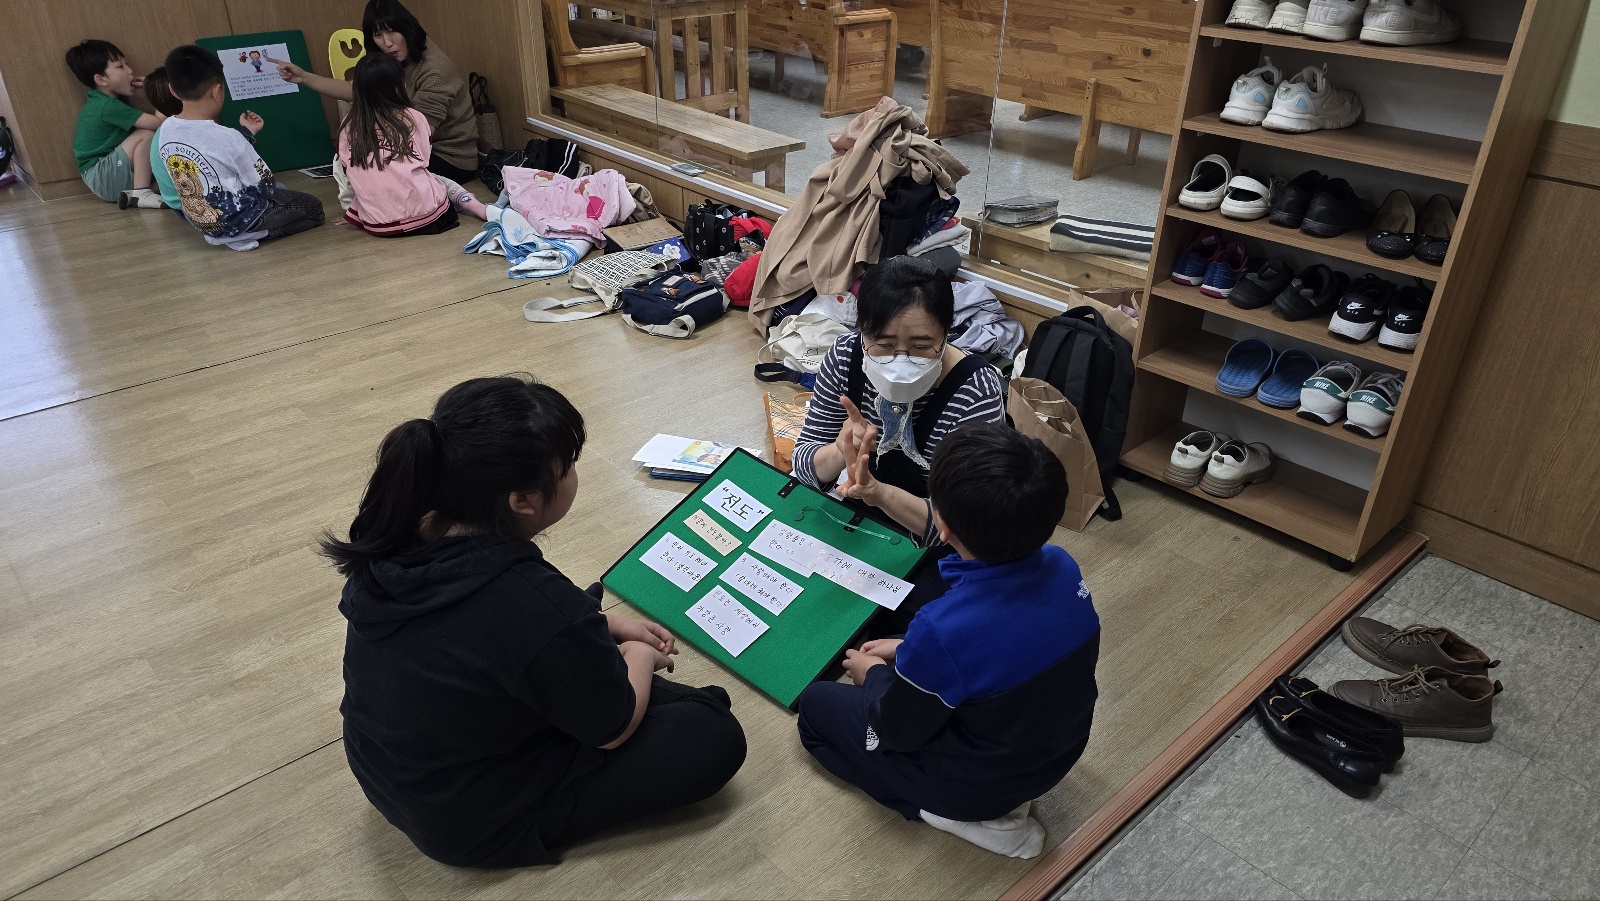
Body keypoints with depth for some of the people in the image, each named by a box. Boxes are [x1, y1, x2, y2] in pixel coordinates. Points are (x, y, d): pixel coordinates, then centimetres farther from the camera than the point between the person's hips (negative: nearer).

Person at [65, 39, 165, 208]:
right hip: (102, 179, -9)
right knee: (147, 134, -19)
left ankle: (130, 193, -4)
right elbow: (157, 123, -26)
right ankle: (140, 194, -21)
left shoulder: (99, 99, 10)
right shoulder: (109, 106, -20)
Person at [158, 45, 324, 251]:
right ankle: (250, 235, 3)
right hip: (238, 221, -8)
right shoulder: (227, 138, -27)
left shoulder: (166, 129, -5)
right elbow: (265, 185, -17)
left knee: (280, 192, 30)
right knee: (313, 207, 9)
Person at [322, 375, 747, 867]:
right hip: (474, 825, -7)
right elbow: (613, 728, -18)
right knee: (717, 738, -4)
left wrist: (609, 625, 7)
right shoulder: (536, 602, -38)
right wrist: (639, 655, 2)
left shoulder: (397, 535, -15)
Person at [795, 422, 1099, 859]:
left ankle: (968, 816, 3)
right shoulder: (1063, 565, -17)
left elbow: (897, 730, -18)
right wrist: (911, 652, 8)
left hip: (977, 785, -6)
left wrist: (874, 673, 2)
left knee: (816, 704, 11)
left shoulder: (944, 628, -38)